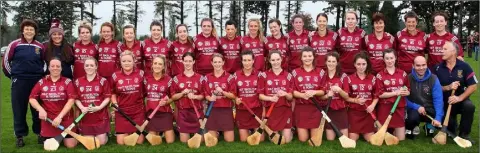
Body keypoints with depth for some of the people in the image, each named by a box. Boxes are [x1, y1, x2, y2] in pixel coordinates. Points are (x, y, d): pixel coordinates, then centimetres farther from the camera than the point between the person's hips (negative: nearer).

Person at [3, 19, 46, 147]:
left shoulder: (40, 47, 4)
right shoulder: (15, 44, -3)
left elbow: (44, 62, 18)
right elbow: (6, 60, 4)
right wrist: (12, 75, 6)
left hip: (37, 81, 2)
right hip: (19, 81, -2)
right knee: (19, 109, 5)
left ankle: (40, 133, 20)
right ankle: (19, 135, 16)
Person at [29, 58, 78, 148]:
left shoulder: (67, 82, -4)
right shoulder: (41, 82, 4)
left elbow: (71, 100, -12)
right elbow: (32, 98, 4)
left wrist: (60, 116, -18)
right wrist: (41, 109, -13)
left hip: (66, 118, -2)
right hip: (48, 119, 2)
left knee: (70, 145, -7)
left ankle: (63, 137, 27)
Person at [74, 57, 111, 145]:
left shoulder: (103, 81, -2)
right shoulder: (78, 82, 5)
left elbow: (107, 97, -3)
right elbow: (76, 98, 7)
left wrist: (99, 107, -18)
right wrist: (82, 108, -12)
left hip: (101, 117, -2)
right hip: (85, 117, 2)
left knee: (101, 142, 0)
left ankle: (105, 134, 34)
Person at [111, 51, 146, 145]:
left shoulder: (140, 73, -3)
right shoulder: (115, 76, 0)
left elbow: (146, 90, 5)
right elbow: (113, 93, 13)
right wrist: (115, 104, -2)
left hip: (138, 111, -1)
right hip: (122, 111, 1)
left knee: (139, 141, 0)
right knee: (121, 142, -1)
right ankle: (123, 132, 33)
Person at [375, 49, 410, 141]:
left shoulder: (403, 73, 7)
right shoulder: (380, 75, -2)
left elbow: (408, 91, 8)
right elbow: (380, 94, -9)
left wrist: (404, 92, -14)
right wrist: (396, 92, -17)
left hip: (399, 108, 3)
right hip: (384, 108, -2)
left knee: (401, 138, 4)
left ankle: (394, 130, 34)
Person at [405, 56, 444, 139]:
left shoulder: (434, 79, -8)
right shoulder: (408, 79, -9)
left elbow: (438, 99, -14)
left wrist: (438, 118, -24)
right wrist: (417, 107, -22)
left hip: (430, 110, 3)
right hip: (415, 109, -2)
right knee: (413, 117, -36)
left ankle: (429, 125, 16)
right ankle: (409, 128, 2)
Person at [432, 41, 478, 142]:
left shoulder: (464, 66, -9)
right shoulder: (438, 68, -6)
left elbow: (473, 86, -11)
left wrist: (460, 98, -23)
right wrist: (448, 87, -21)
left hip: (460, 99, -1)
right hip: (444, 102, 1)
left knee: (469, 106, -34)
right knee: (448, 124, -16)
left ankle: (464, 134, -11)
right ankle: (451, 131, 28)